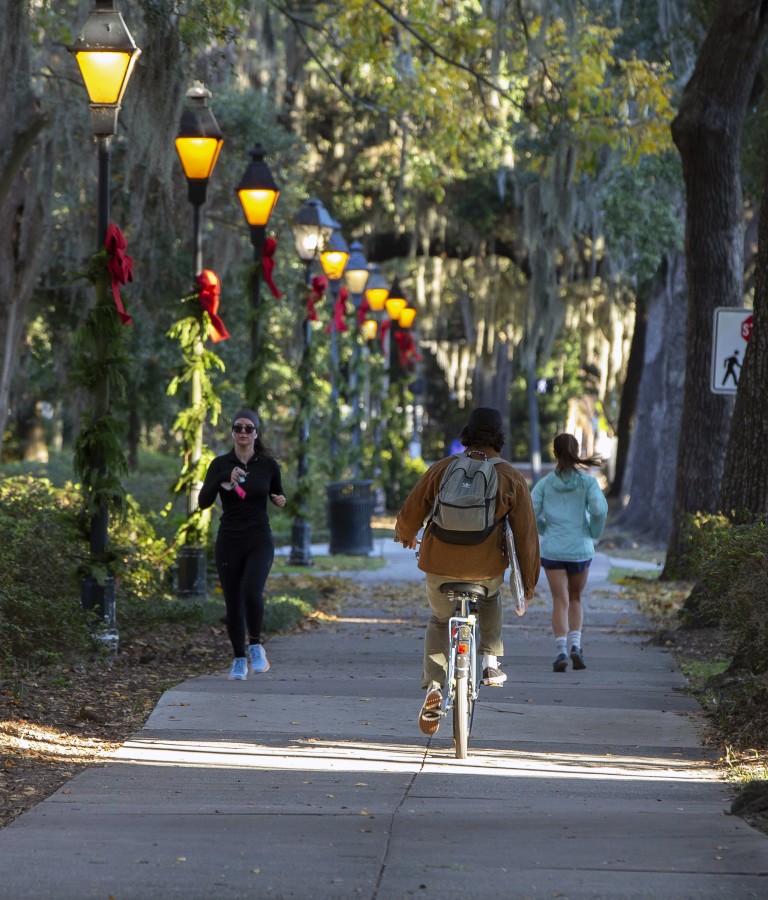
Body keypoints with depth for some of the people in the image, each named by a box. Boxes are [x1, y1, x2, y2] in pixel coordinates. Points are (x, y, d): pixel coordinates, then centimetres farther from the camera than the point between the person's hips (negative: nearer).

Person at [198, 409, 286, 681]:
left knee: (252, 592, -24)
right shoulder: (220, 464, -2)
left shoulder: (268, 465, 0)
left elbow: (278, 494, 17)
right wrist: (224, 481, -27)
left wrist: (280, 500, -7)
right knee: (233, 603, 4)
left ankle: (255, 645, -1)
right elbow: (203, 501, -12)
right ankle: (239, 660, 20)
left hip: (259, 541, -1)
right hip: (229, 541, 1)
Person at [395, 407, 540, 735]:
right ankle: (491, 662, 23)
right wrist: (528, 583, 5)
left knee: (439, 621, 23)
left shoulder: (441, 469, -2)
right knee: (490, 597, 35)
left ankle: (433, 687, 4)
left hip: (440, 566, 0)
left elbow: (410, 513, 3)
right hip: (488, 569, 0)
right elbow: (525, 534, -4)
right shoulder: (512, 479, -4)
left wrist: (405, 534, 27)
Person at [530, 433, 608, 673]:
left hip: (553, 549, 0)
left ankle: (561, 651, -13)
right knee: (575, 598, 18)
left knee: (560, 601, 2)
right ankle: (575, 645, 3)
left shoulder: (544, 484, -1)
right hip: (580, 549, 0)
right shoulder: (587, 482, -4)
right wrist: (593, 535, 1)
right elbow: (599, 509, -16)